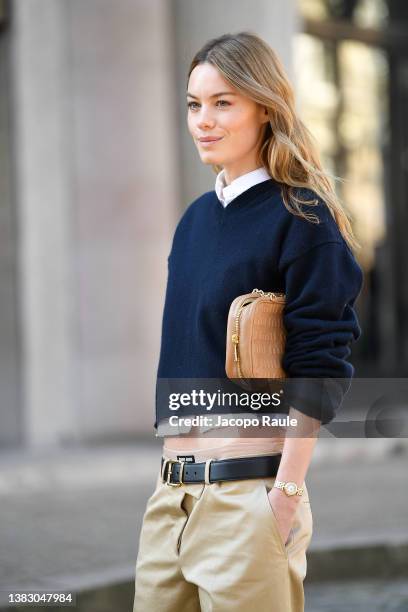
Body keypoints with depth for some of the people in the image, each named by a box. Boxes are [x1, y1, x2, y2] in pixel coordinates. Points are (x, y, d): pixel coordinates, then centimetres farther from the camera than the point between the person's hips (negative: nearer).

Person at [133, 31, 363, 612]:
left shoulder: (301, 217, -9)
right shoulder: (196, 217, 14)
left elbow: (319, 367, -13)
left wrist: (287, 492, -18)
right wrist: (172, 463, 16)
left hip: (248, 492, -7)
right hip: (171, 492, 7)